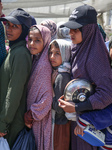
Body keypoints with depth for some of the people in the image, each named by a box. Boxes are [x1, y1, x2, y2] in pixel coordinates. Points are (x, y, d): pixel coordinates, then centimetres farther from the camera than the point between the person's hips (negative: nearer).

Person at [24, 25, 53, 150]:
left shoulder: (44, 64, -19)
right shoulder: (33, 60, 5)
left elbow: (47, 97, -19)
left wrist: (31, 114, -11)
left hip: (39, 118, -7)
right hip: (30, 116, 7)